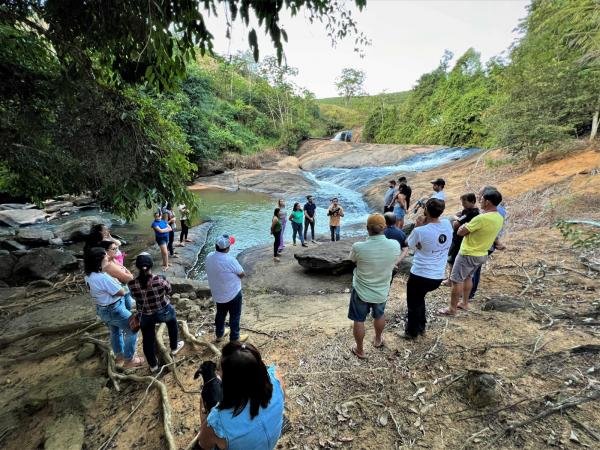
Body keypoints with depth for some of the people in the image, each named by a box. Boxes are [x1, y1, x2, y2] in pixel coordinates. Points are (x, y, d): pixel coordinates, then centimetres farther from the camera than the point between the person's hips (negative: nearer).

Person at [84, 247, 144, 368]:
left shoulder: (88, 276, -4)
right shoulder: (103, 278, -34)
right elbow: (121, 292, -24)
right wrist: (117, 283, -7)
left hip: (102, 309, 9)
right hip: (114, 310, -9)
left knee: (115, 332, 28)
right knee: (132, 330, 9)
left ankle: (119, 355, 47)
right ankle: (129, 360, 20)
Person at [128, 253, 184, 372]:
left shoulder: (132, 284, -23)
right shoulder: (160, 280, -30)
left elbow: (135, 297, -3)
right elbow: (168, 290, -9)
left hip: (145, 316, 1)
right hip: (164, 312, -1)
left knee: (148, 340, 23)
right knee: (172, 323, 32)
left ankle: (153, 365, 42)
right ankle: (174, 347, 51)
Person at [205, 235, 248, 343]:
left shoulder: (209, 257, -10)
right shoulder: (230, 260, -30)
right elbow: (242, 274, -16)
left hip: (217, 294, 7)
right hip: (233, 294, -6)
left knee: (220, 314, 26)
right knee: (235, 316, 15)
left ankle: (219, 335, 45)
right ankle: (234, 338, 31)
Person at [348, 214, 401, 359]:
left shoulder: (358, 247, -28)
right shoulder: (395, 245, -20)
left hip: (361, 291, -3)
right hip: (382, 291, 3)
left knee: (359, 321, 19)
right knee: (379, 316, 30)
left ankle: (360, 350, 37)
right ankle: (378, 340, 55)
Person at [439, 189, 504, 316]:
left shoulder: (482, 218, -28)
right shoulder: (499, 218, 1)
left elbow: (460, 232, -20)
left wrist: (464, 226, -1)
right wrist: (469, 227, 2)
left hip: (468, 254, -9)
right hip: (481, 254, 9)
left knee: (456, 280, 3)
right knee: (468, 277, 25)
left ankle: (452, 309, 12)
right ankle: (464, 303, 37)